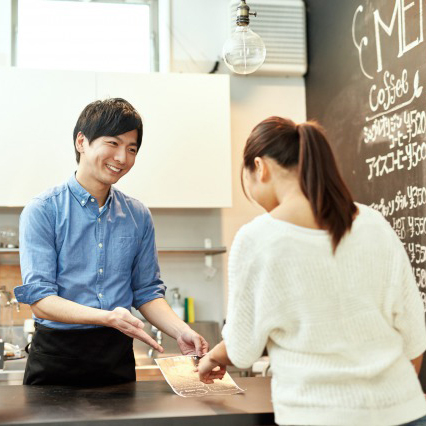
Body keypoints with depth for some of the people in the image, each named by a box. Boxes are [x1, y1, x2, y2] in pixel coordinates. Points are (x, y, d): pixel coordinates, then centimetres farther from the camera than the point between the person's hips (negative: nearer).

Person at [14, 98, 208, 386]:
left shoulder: (139, 216, 8)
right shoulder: (42, 211, -6)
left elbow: (147, 292, 11)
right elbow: (39, 299, -14)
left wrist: (181, 331, -8)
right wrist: (107, 317, -28)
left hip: (117, 353, 4)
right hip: (58, 355, -3)